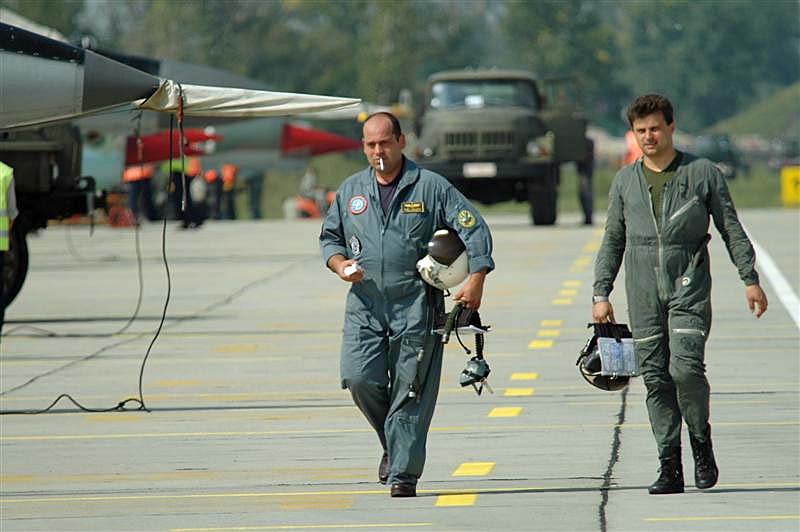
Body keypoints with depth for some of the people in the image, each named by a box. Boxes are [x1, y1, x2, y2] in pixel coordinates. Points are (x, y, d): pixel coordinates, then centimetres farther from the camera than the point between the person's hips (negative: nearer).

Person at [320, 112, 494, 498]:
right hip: (364, 306, 3)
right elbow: (329, 236, 22)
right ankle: (394, 442, 16)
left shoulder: (431, 187, 1)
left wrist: (476, 279, -12)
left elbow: (474, 229, 0)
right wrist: (340, 265, 0)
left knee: (410, 391, -5)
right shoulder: (351, 190, 13)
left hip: (416, 309, -3)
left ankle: (404, 473, -2)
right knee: (360, 379, -10)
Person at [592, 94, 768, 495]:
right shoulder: (625, 181, 12)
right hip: (643, 293, 3)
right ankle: (670, 467, 4)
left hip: (690, 287, -3)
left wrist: (750, 280, 2)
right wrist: (601, 293, 10)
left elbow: (731, 229, 7)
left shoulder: (703, 173, 4)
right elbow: (612, 240, 17)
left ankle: (701, 441, 6)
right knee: (656, 379, 0)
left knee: (686, 368, -18)